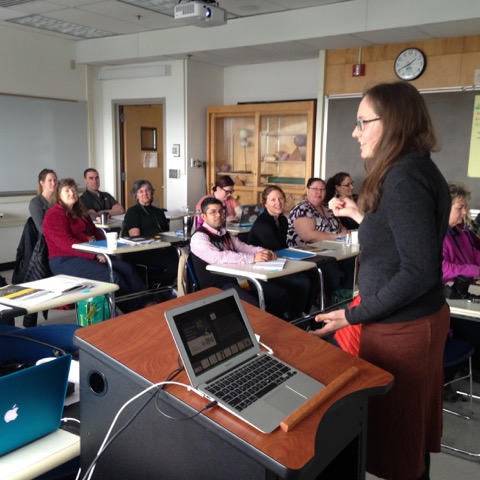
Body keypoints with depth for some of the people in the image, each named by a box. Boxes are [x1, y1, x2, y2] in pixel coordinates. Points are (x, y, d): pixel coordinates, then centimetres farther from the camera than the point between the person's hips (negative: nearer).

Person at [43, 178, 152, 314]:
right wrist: (95, 254, -23)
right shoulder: (54, 215, -7)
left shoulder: (79, 212, 22)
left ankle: (148, 304, -18)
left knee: (126, 269, -12)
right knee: (112, 276, -26)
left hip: (90, 256, 9)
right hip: (66, 261, -9)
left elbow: (95, 232, 23)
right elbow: (66, 244, -18)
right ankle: (137, 313, -20)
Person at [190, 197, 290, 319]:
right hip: (218, 285, -8)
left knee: (282, 295, -6)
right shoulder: (199, 237, -10)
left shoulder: (225, 234, 18)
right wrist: (252, 258, -29)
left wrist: (263, 252, -9)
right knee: (253, 307, -34)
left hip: (238, 278, 8)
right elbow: (218, 257, -25)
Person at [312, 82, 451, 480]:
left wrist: (353, 316, -20)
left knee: (395, 430, 8)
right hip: (421, 317, 10)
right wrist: (360, 215, 16)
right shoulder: (419, 170, 9)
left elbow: (419, 272, -26)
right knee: (413, 425, 23)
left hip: (400, 327, -10)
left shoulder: (404, 177, -22)